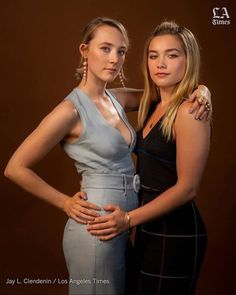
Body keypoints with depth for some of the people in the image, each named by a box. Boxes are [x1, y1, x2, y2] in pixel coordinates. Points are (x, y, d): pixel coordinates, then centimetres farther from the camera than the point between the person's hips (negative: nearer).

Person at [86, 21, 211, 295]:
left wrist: (129, 219, -18)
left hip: (176, 233, -8)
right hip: (150, 228, 8)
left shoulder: (189, 111, -16)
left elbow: (187, 188, -18)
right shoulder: (153, 106, 9)